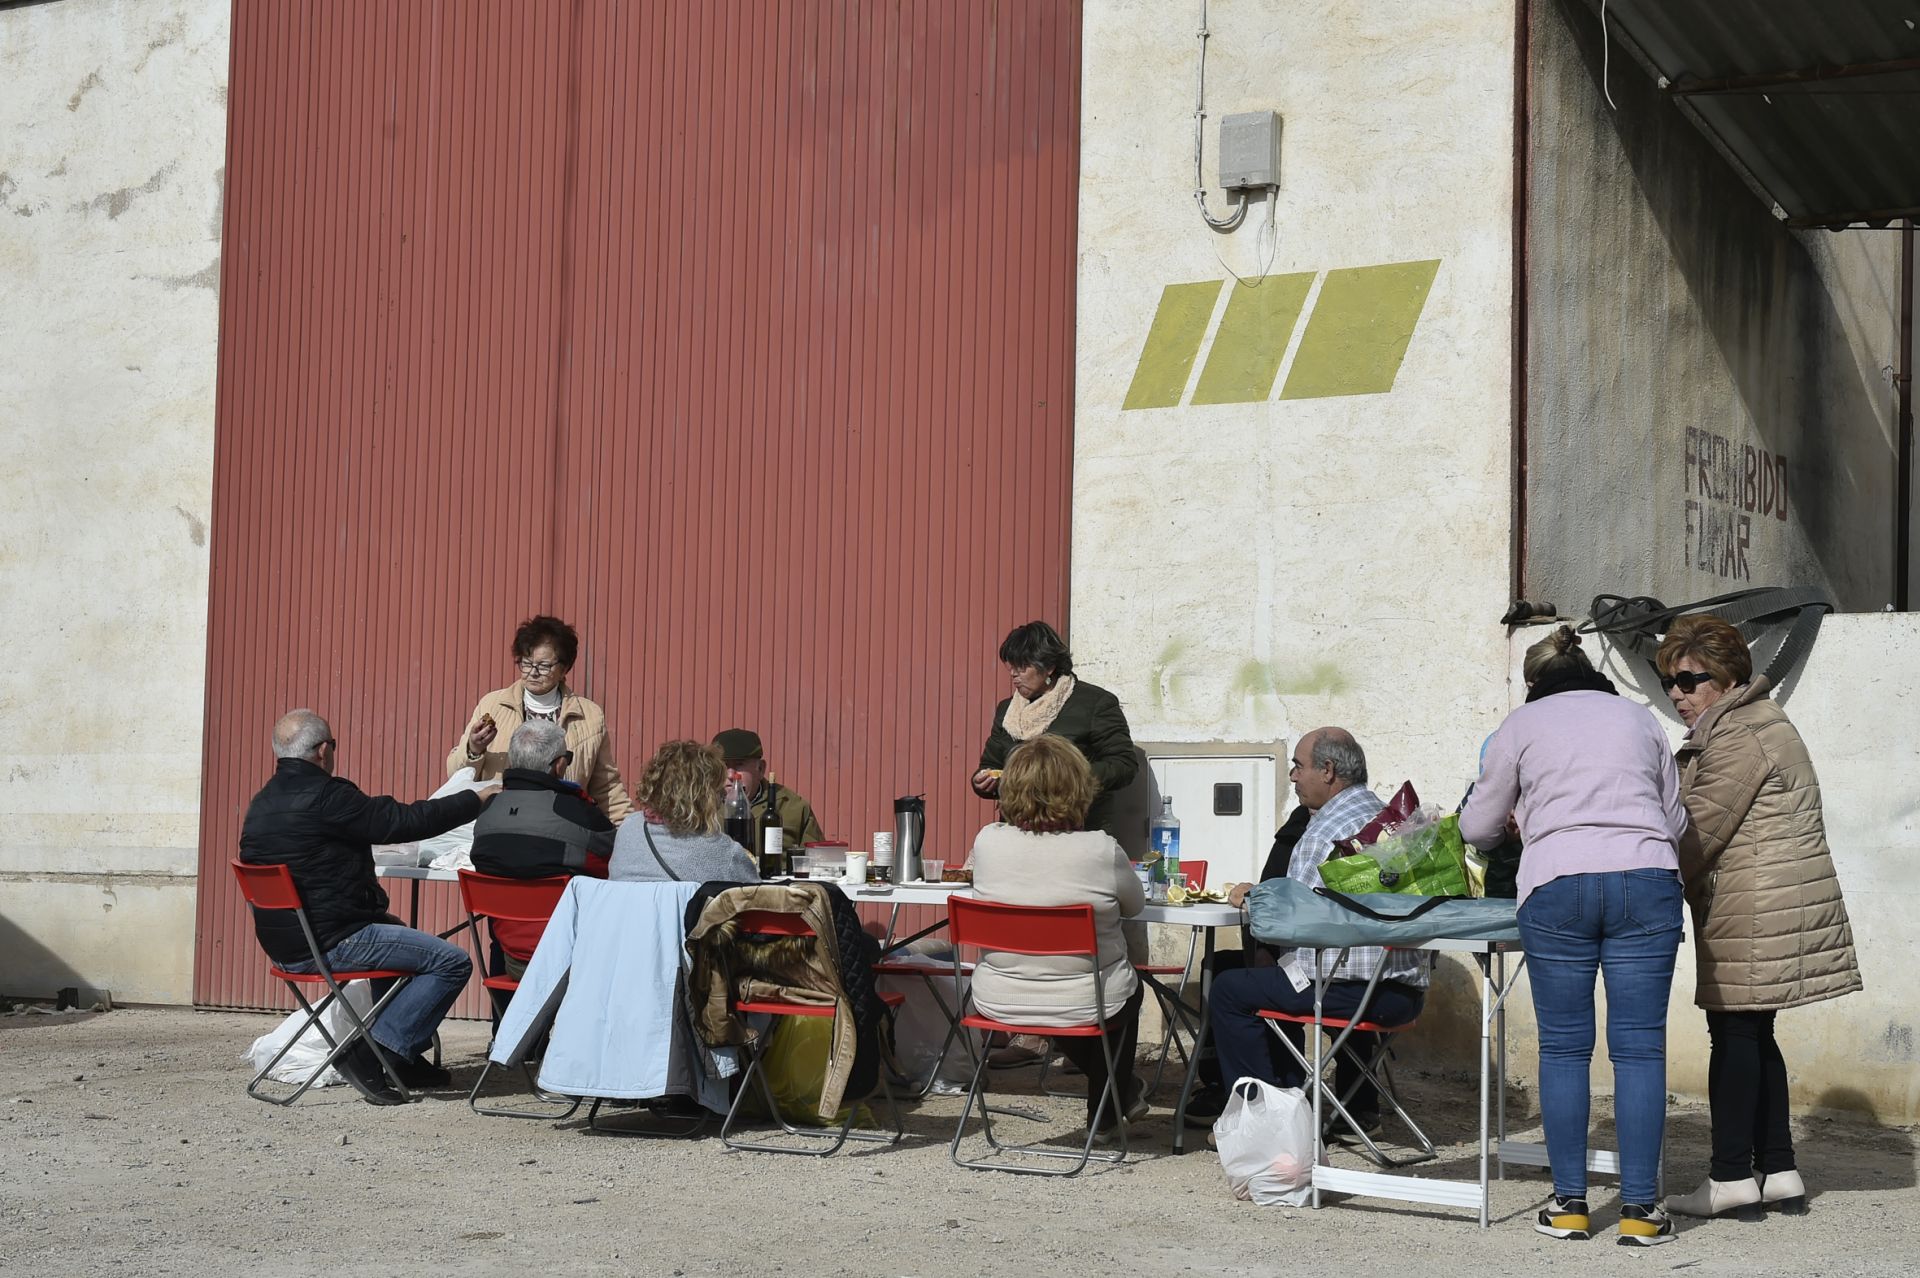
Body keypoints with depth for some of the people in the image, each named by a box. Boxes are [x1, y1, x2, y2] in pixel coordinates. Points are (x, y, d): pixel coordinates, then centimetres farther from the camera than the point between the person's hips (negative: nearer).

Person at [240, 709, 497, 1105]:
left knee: (394, 933, 34)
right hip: (330, 942, -10)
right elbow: (408, 821, -15)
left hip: (284, 944, 10)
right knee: (452, 962, -10)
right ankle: (373, 1053, -9)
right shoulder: (325, 797, -17)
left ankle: (402, 1057, 30)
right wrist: (478, 798, -3)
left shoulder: (260, 805, 12)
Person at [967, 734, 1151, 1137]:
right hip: (1085, 1005, -3)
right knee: (1131, 987, 34)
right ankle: (1106, 1111, 45)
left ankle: (1120, 1090, 51)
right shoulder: (1101, 850, -21)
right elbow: (1135, 905, -1)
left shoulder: (987, 842, -13)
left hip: (998, 1003, 3)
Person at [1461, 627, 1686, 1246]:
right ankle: (1640, 1209, 2)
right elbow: (1675, 820, 25)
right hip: (1646, 880, 2)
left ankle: (1570, 1204, 8)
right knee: (1639, 1047, 1)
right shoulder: (1639, 718, 20)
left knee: (1564, 1047, 6)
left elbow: (1477, 828, 20)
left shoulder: (1521, 725, 14)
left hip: (1557, 886, -1)